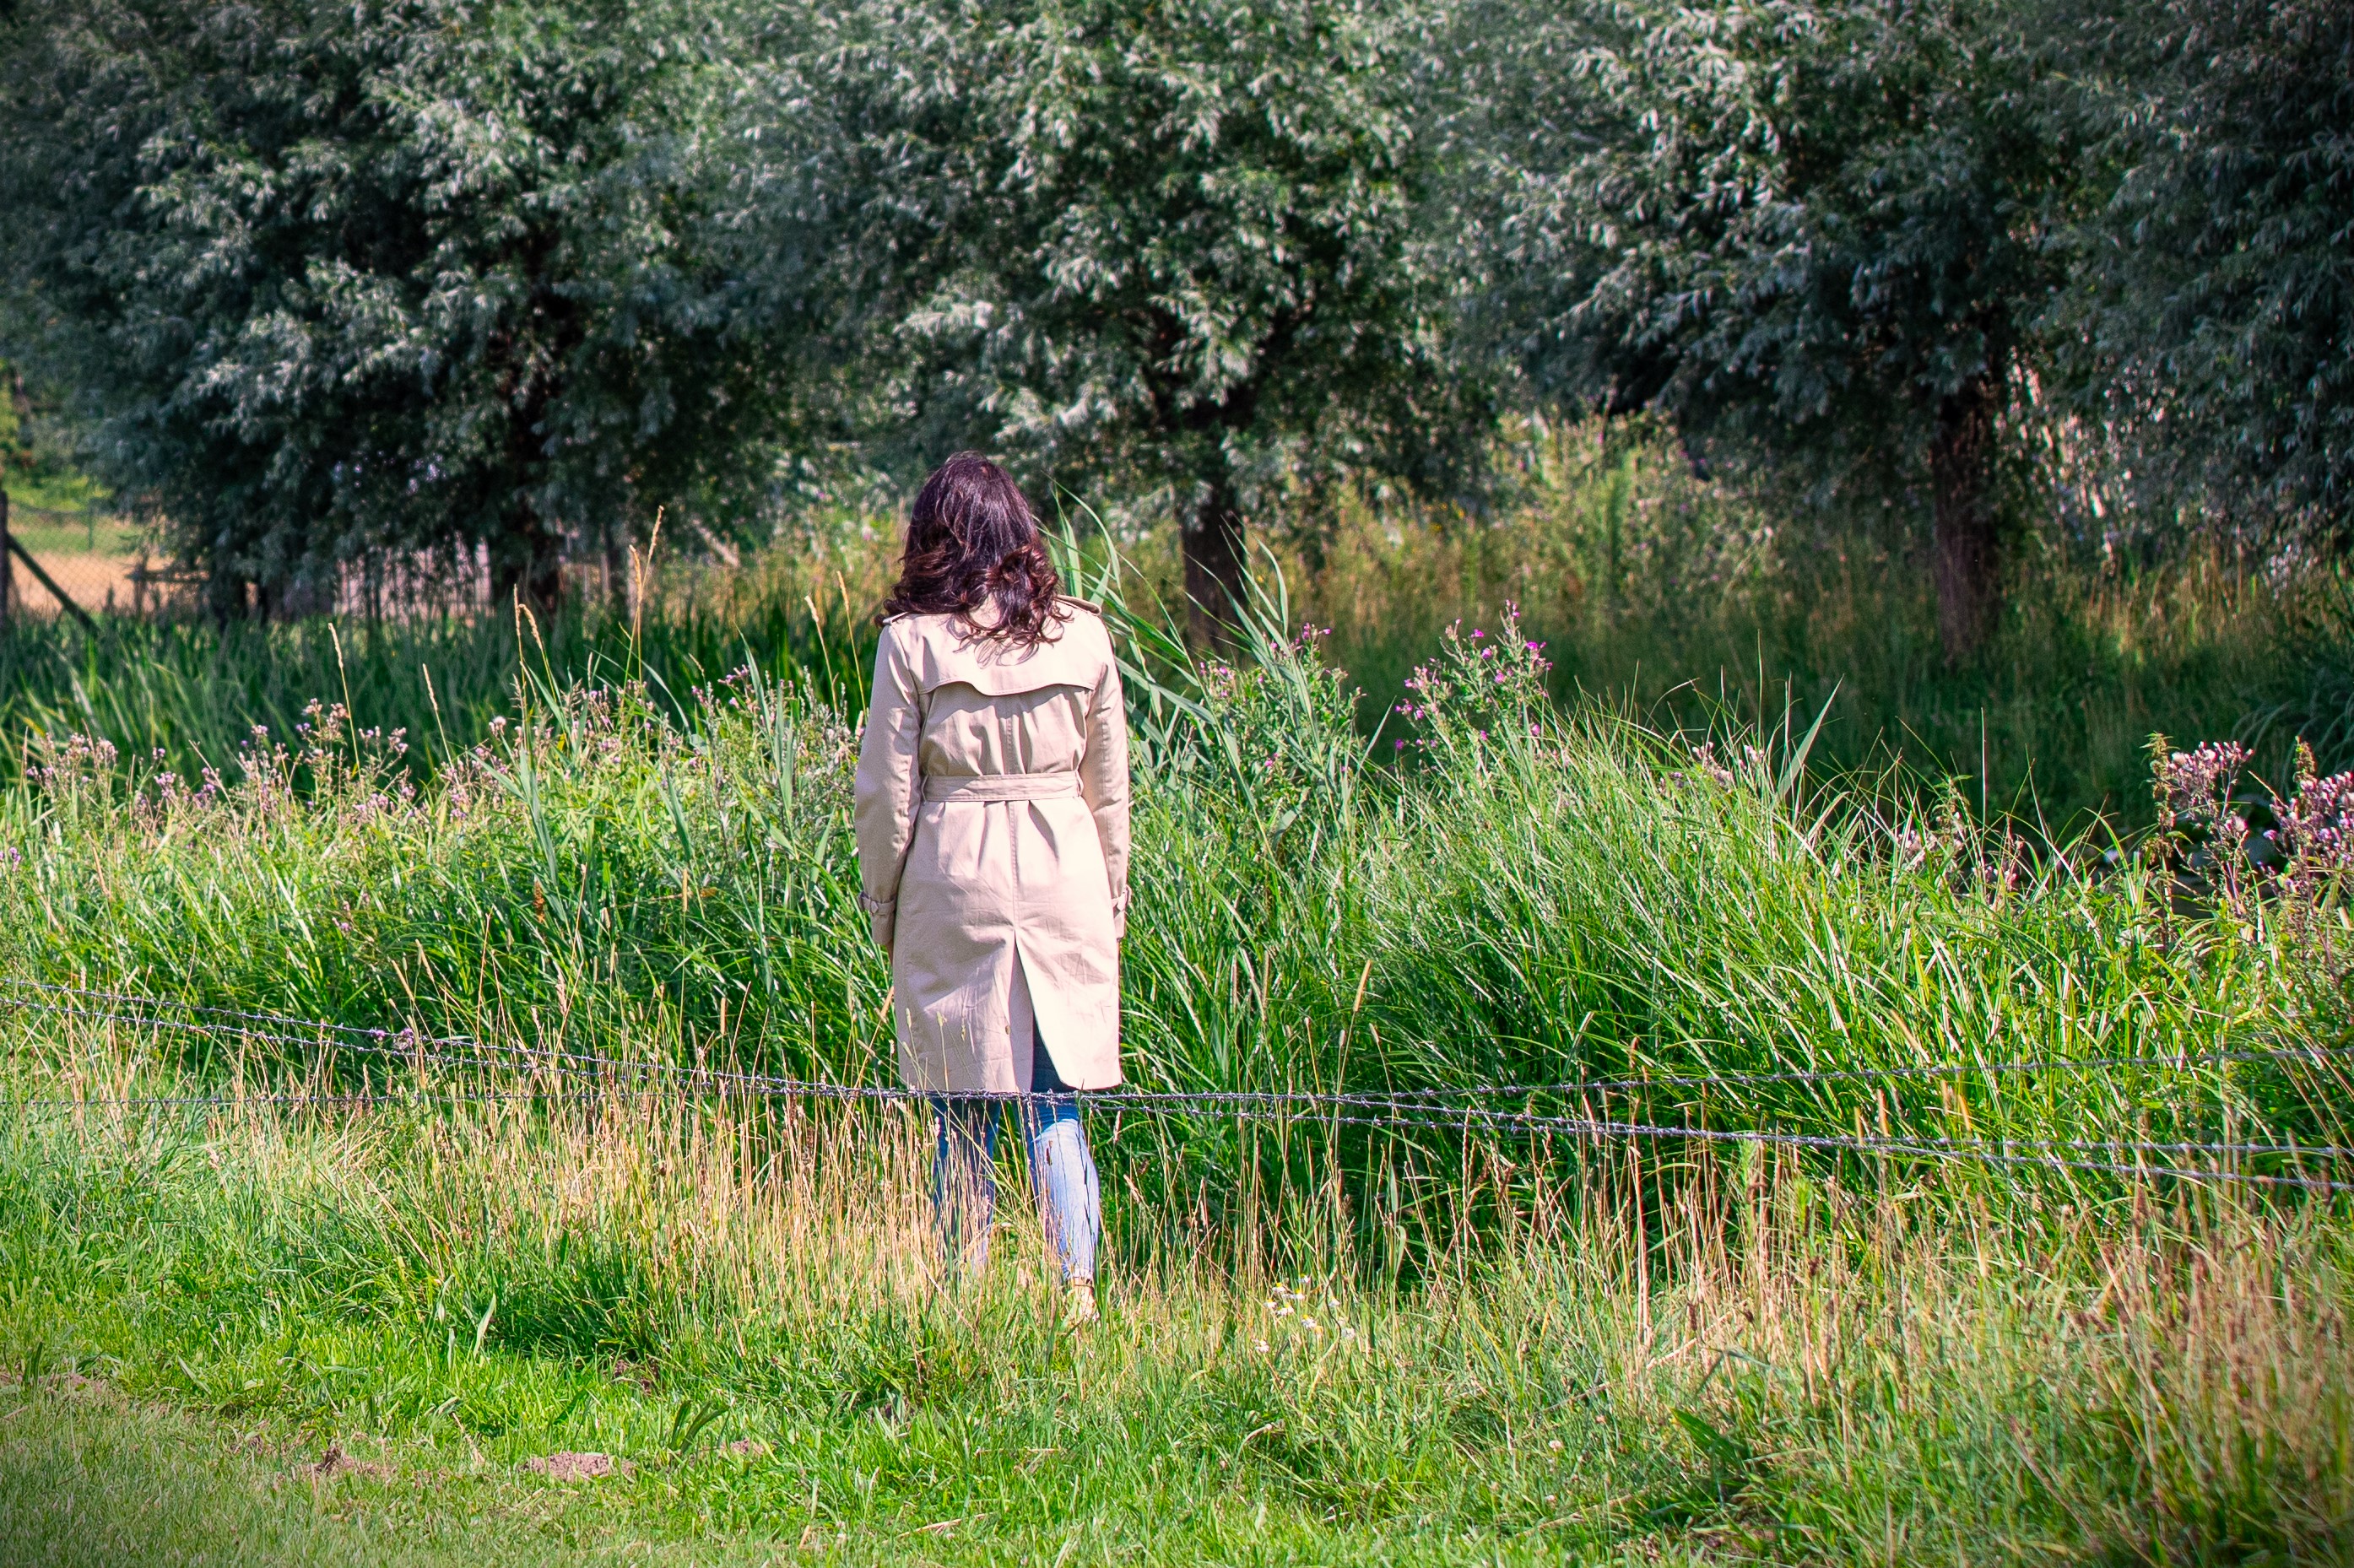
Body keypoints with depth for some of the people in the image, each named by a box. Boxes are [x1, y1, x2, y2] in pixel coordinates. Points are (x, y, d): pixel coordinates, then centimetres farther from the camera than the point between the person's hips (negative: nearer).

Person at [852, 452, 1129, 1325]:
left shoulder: (913, 641, -6)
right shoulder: (1082, 637, 3)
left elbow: (885, 794, -3)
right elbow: (1109, 789, 10)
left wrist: (883, 905, 8)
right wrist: (1110, 901, 20)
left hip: (953, 884, -2)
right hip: (1065, 879, 2)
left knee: (963, 1118, 6)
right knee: (1058, 1108, 7)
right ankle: (1075, 1288, -6)